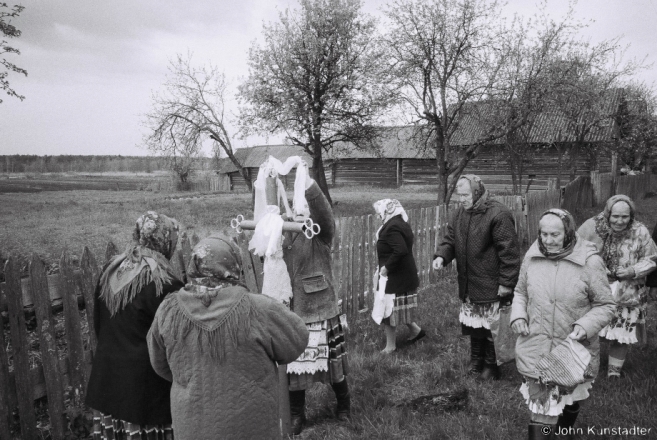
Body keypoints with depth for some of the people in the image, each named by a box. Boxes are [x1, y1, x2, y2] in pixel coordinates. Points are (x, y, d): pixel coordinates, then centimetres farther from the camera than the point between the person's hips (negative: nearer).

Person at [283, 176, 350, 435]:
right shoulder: (282, 233, 7)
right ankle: (296, 414, 31)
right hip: (291, 312, 3)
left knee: (330, 362, 13)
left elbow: (323, 210, -26)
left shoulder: (320, 233, -9)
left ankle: (343, 405, 38)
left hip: (320, 310, -3)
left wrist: (306, 180, -39)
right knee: (292, 365, 10)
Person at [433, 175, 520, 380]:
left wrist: (506, 283, -17)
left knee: (492, 328, 5)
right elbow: (450, 240, 11)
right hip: (469, 285, 7)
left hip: (492, 286, -7)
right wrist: (441, 255, -11)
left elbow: (509, 251, -18)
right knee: (473, 325, 19)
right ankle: (476, 362, 35)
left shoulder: (498, 214, -18)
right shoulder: (459, 214, 5)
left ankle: (491, 366, 23)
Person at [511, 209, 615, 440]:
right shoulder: (532, 256, -4)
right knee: (542, 405, 7)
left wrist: (585, 326, -22)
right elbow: (521, 292, 11)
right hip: (536, 347, 1)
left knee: (569, 398, 21)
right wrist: (518, 315, -7)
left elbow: (605, 306, -6)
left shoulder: (589, 261, -14)